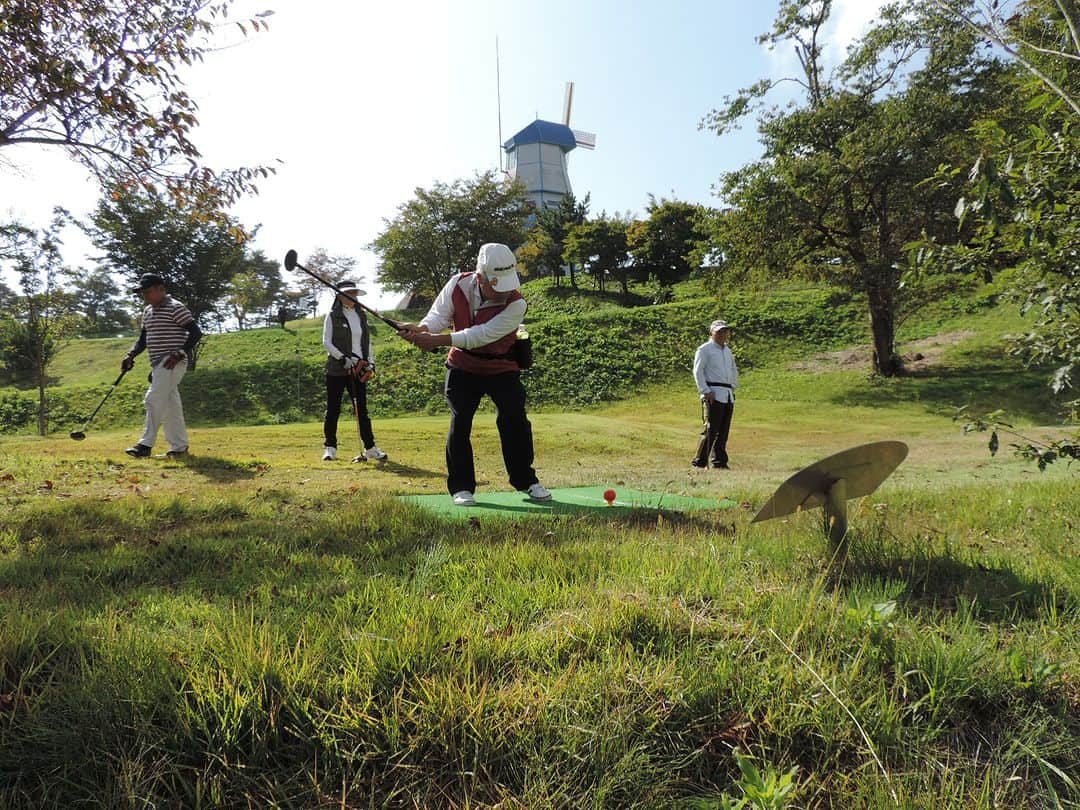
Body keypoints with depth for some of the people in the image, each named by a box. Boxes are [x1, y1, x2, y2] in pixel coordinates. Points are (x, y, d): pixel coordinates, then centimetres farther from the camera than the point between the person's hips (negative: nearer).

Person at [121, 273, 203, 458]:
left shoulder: (175, 308, -9)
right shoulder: (147, 311, 18)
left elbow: (196, 333, -14)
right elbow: (143, 338, 22)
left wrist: (180, 354, -20)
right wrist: (131, 355, 6)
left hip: (172, 362, -9)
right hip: (158, 363, 9)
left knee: (154, 399, -13)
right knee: (170, 404, 9)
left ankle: (146, 444, -8)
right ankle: (179, 446, 13)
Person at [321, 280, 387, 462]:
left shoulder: (361, 315, 14)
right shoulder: (332, 316, 0)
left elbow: (367, 341, 15)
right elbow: (326, 342, -6)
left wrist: (371, 362, 2)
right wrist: (343, 358, -17)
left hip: (358, 370, 4)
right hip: (336, 370, -4)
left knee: (362, 409, 4)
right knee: (333, 409, 2)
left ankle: (370, 448, 6)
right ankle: (330, 448, 10)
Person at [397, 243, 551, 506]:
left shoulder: (516, 305, -28)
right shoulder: (458, 284, -17)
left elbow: (480, 335, -35)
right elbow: (439, 315, -13)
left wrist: (436, 341, -39)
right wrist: (422, 328, -37)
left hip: (502, 367, -1)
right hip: (463, 365, 2)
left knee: (515, 420, -7)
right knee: (460, 423, -4)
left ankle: (526, 480, 11)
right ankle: (461, 486, 7)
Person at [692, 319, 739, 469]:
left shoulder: (728, 350, 21)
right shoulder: (704, 349, -2)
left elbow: (734, 370, 33)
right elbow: (697, 371, -9)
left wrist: (733, 387, 22)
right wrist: (705, 391, -15)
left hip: (728, 395, 7)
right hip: (714, 395, -7)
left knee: (724, 430, 7)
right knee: (711, 429, -12)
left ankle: (719, 461, 13)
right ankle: (700, 461, -7)